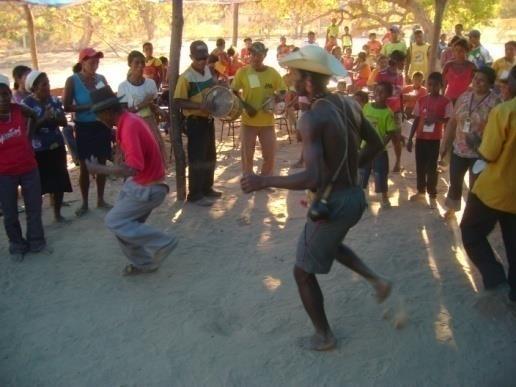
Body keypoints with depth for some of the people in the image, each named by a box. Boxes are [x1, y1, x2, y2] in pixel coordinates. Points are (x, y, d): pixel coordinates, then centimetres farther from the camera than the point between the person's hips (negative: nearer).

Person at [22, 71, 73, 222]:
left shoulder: (54, 100, 4)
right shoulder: (27, 103, -9)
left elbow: (64, 122, 7)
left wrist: (54, 119, -13)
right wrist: (43, 119, -25)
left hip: (57, 146, 5)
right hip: (38, 150, -5)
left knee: (60, 181, 8)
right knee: (38, 184, -3)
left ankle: (57, 213, 22)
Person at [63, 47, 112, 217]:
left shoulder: (101, 78, 1)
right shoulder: (73, 80, -10)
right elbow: (66, 106, -13)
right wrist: (89, 106, -23)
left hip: (101, 126, 3)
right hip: (83, 128, -3)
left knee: (102, 164, 10)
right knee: (85, 167, 4)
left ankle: (101, 200, 25)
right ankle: (85, 203, 18)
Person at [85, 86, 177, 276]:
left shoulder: (129, 126, -27)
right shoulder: (129, 119, 4)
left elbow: (132, 169, -35)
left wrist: (99, 169, -25)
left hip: (148, 188, -9)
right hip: (138, 184, 9)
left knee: (114, 221, -6)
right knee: (124, 222, 12)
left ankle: (163, 242, 1)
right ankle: (143, 262, 26)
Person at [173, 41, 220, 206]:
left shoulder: (209, 71, 6)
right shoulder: (186, 77, -17)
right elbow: (179, 101, -19)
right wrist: (199, 106, -29)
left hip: (209, 120, 8)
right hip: (195, 122, -8)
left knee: (210, 156, 17)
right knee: (197, 159, -3)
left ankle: (207, 188, 31)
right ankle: (195, 195, 6)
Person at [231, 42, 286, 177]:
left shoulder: (272, 73, -4)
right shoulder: (242, 72, -6)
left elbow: (283, 92, 6)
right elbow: (233, 92, 2)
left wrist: (275, 98, -15)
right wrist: (244, 106, -12)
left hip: (267, 122, 1)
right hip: (248, 121, -1)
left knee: (270, 156, 6)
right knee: (247, 156, 7)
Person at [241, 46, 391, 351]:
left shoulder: (312, 119, -23)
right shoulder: (351, 104, 1)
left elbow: (313, 179, -31)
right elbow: (376, 144, 12)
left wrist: (263, 182, -21)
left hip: (332, 204, -8)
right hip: (356, 197, 8)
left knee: (304, 272, 14)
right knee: (330, 244, 37)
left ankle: (324, 336, 28)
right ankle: (376, 279, 26)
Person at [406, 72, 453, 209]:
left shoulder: (445, 102, -6)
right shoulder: (421, 100, 5)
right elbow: (416, 120, 8)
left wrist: (436, 119, -24)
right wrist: (410, 139, 6)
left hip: (434, 139, -4)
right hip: (420, 138, 4)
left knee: (432, 167, 0)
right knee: (420, 166, 12)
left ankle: (433, 196, 10)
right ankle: (421, 191, 28)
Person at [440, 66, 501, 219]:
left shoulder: (495, 102, -14)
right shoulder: (464, 97, 2)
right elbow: (453, 122, 8)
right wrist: (445, 144, 9)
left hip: (480, 153, -5)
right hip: (459, 149, 5)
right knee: (454, 182, 18)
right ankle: (451, 208, 40)